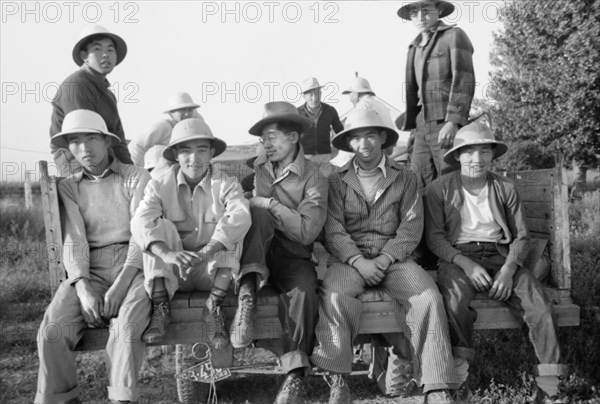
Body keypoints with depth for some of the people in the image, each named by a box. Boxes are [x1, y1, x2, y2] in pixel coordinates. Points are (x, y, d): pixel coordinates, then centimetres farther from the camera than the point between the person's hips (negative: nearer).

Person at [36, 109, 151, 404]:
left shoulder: (136, 177, 6)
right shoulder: (68, 187, 15)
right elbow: (73, 239, 2)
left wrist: (120, 286, -17)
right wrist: (83, 290, -15)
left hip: (133, 264, -2)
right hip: (89, 269, 3)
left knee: (127, 327, -32)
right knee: (52, 332, -22)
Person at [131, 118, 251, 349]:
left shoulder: (226, 184, -7)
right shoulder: (159, 186, -4)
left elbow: (240, 217, -29)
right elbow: (141, 222, -23)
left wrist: (206, 252, -44)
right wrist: (167, 253, -42)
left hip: (213, 272, -1)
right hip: (173, 272, 1)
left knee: (230, 231, -23)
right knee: (161, 227, -21)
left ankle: (213, 308, -21)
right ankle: (160, 309, -20)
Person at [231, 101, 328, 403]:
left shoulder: (313, 178, -4)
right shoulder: (259, 167, 10)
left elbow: (307, 232, -15)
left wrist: (270, 203, -15)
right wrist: (259, 206, 2)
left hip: (292, 256, -2)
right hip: (255, 254, 3)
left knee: (304, 289, -33)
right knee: (258, 214, -26)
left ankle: (295, 376, -23)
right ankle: (247, 294, -36)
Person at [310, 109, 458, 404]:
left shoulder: (405, 179, 13)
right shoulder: (337, 182, 11)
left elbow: (412, 226, 2)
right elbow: (333, 230, 0)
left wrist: (385, 259, -13)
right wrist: (358, 261, -16)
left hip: (393, 257, 1)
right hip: (349, 258, 0)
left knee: (429, 298, -26)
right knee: (333, 297, -32)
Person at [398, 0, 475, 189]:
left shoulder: (455, 36, -1)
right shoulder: (415, 47, 20)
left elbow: (463, 81, -12)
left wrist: (452, 122, -23)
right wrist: (411, 128, 18)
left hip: (448, 126, -6)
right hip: (424, 125, 6)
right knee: (421, 186, -1)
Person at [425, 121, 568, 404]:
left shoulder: (505, 188, 13)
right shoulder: (440, 189, 6)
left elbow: (521, 236, 10)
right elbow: (434, 237, 0)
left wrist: (509, 268, -10)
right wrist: (465, 263, -16)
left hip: (500, 256, 3)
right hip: (458, 257, -2)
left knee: (538, 303, -23)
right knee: (454, 297, -35)